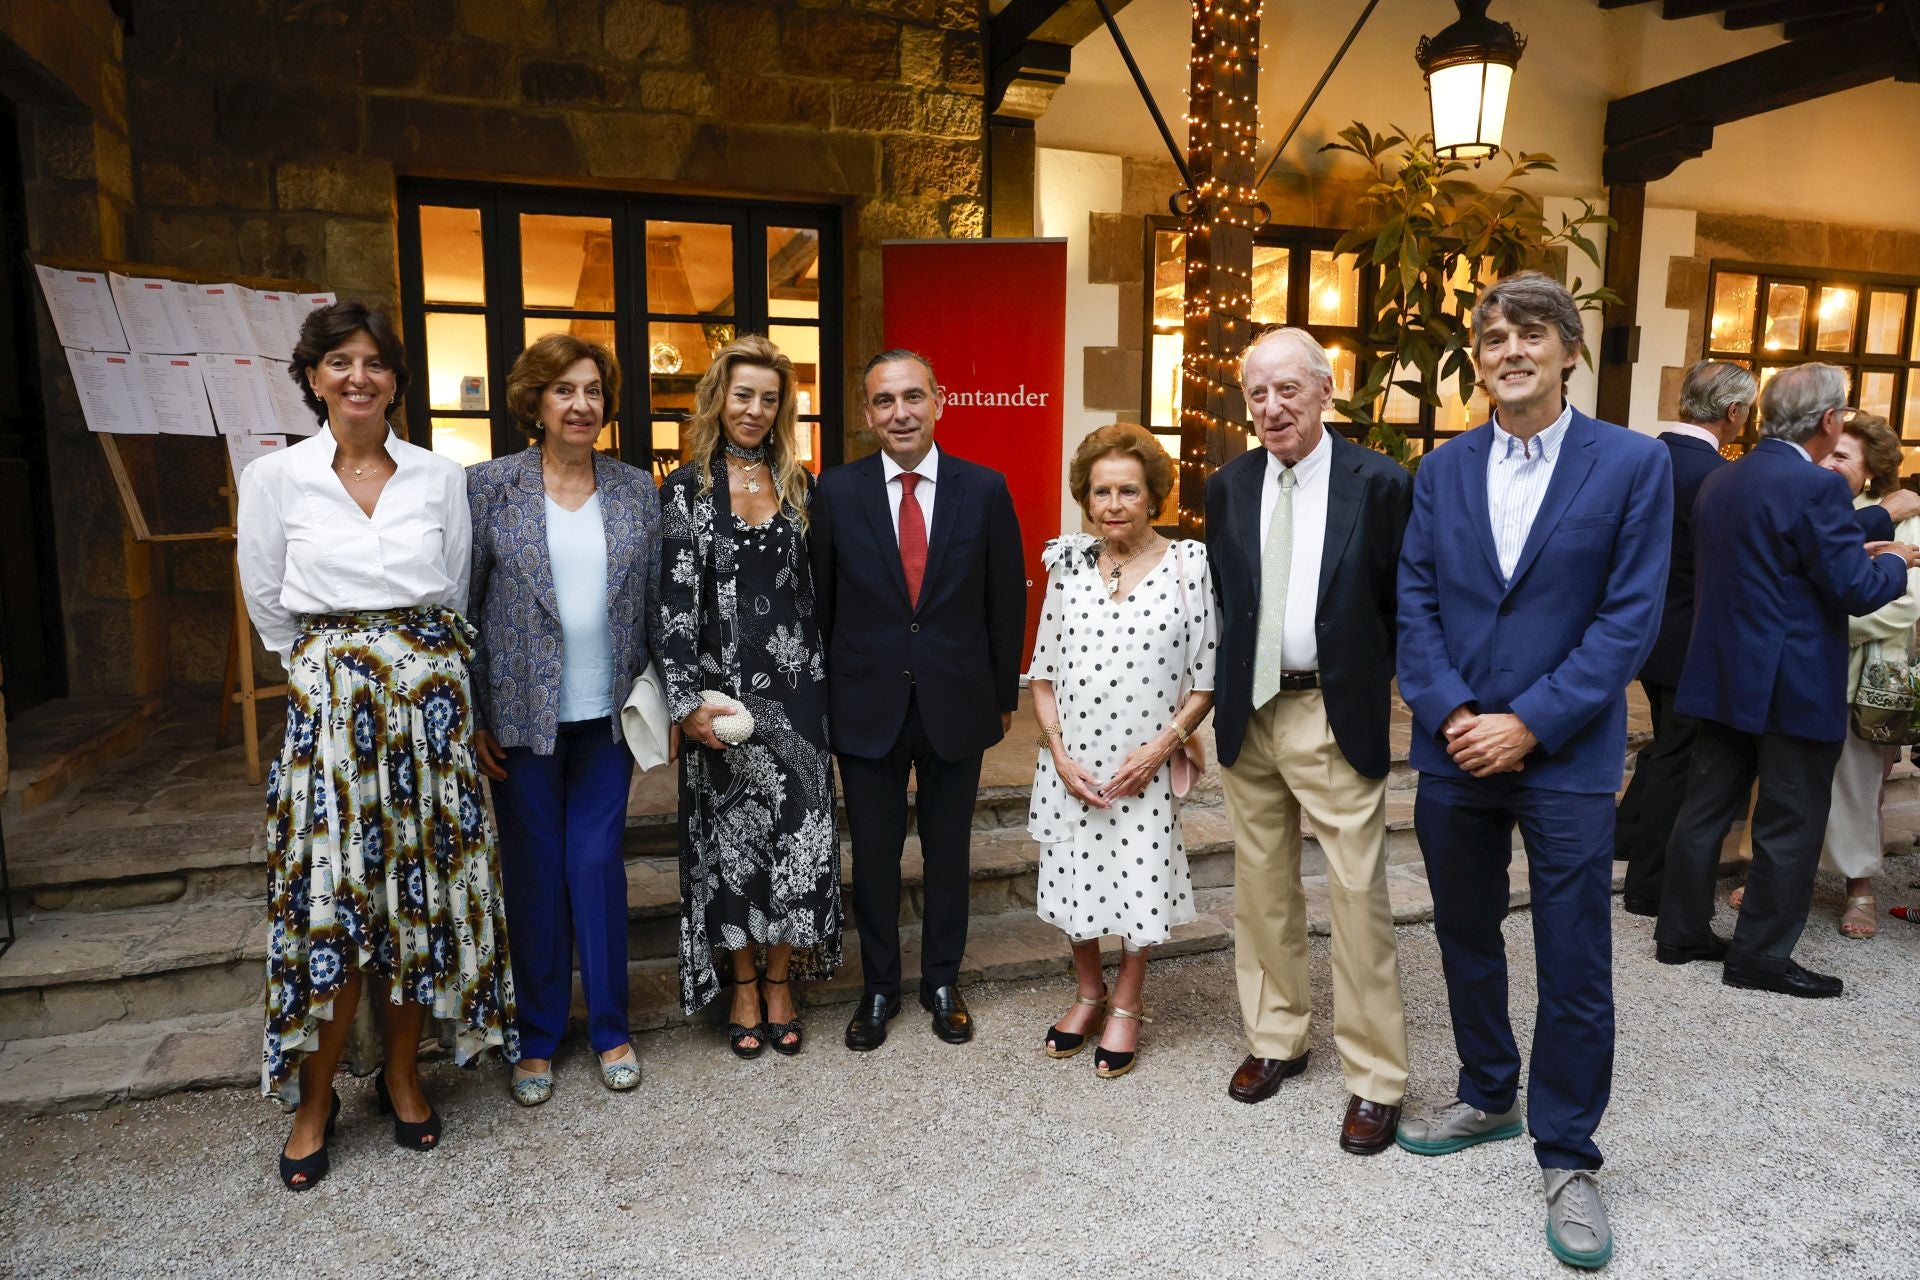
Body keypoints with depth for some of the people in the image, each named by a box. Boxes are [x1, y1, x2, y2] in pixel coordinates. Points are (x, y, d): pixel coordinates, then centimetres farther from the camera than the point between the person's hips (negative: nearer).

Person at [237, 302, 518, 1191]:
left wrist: (423, 667, 12)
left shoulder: (441, 477, 4)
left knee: (423, 887, 6)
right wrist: (331, 669, 11)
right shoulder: (274, 479, 0)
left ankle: (401, 1074, 24)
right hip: (328, 704, -1)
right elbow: (267, 604, 8)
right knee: (330, 899, -1)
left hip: (429, 700, 2)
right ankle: (315, 1097, 17)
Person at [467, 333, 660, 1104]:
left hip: (607, 714, 1)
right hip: (523, 714, -1)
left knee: (600, 865, 7)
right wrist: (472, 716, -5)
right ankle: (538, 1038, 25)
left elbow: (655, 604, 7)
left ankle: (610, 1029, 23)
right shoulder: (490, 485, -2)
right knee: (535, 872, 9)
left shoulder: (636, 491, 4)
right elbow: (461, 605, -2)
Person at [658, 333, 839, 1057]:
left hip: (795, 684, 3)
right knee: (731, 834, 7)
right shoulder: (686, 490, -1)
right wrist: (687, 699, -14)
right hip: (723, 685, -2)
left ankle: (780, 985, 22)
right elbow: (674, 602, -7)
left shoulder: (799, 487, 9)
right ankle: (745, 989, 23)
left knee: (797, 831, 5)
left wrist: (827, 681, 7)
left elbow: (818, 589, 11)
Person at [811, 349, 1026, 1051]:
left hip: (956, 704, 1)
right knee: (873, 854, 11)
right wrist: (825, 696, 1)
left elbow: (1006, 600, 2)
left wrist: (1004, 695, 4)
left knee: (948, 850, 14)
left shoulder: (985, 489, -3)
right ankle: (878, 987, 31)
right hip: (866, 705, 0)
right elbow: (820, 601, 1)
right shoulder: (836, 492, -3)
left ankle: (943, 981, 33)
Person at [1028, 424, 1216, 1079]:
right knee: (1074, 879, 13)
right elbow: (1043, 672, 5)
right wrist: (1059, 753, -6)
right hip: (1071, 764, 3)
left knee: (1139, 882, 7)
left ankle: (1127, 1006, 33)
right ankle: (1089, 992, 38)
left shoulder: (1188, 565, -6)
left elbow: (1206, 678, -4)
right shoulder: (1070, 565, 2)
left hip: (1147, 765, -2)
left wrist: (1160, 747, -14)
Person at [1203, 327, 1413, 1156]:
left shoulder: (1378, 483, -6)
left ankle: (1374, 1079, 17)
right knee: (1261, 888, 15)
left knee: (1358, 897, 1)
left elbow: (1404, 602, -1)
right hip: (1250, 715, 4)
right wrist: (1223, 689, 4)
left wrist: (1398, 686, -4)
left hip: (1337, 718, -4)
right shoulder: (1228, 487, 5)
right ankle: (1275, 1039, 34)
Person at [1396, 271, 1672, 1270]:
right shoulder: (1442, 469, 6)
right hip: (1453, 750, 4)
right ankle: (1488, 1098, 38)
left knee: (1574, 970, 4)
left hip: (1565, 756, -3)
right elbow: (1415, 602, 3)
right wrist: (1450, 713, -11)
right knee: (1466, 942, 17)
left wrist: (1528, 724, -15)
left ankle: (1567, 1158, 23)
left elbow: (1629, 617, -9)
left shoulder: (1634, 463, -4)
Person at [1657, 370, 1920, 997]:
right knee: (1790, 826, 5)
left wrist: (1859, 553, 19)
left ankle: (1681, 931, 22)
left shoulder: (1721, 481, 7)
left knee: (1706, 807, 13)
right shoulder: (1816, 487, -17)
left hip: (1722, 676, 7)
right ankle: (1761, 956, 13)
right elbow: (1855, 591, -16)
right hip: (1794, 686, -7)